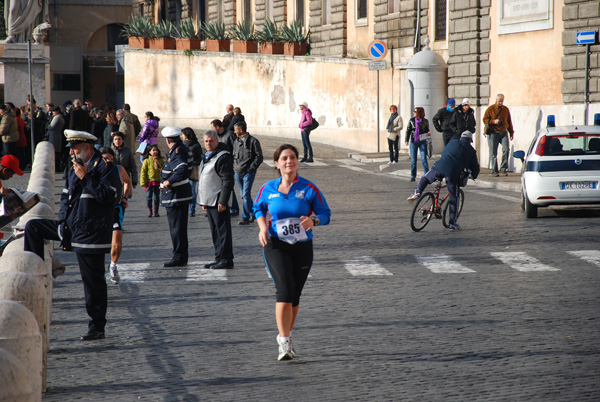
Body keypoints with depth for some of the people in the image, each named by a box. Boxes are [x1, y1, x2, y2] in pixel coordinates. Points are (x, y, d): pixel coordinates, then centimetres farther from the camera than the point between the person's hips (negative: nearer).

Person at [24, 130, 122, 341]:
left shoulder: (105, 168, -9)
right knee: (32, 226, 9)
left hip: (91, 233, -8)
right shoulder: (75, 170, 16)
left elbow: (110, 195, -22)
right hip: (71, 228, 8)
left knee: (93, 280, -3)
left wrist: (86, 178, -21)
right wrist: (63, 222, 10)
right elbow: (66, 197, 24)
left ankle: (97, 327, 6)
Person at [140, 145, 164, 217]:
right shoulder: (147, 161, -4)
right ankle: (149, 211, 12)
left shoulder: (161, 161, 3)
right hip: (149, 181, -2)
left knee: (157, 197, 7)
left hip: (158, 181, 2)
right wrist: (143, 182, -7)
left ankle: (156, 211, 17)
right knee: (149, 197, 0)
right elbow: (143, 172, -3)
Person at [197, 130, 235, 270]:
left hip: (218, 201, -10)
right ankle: (219, 258, 19)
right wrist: (203, 202, 23)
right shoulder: (206, 157, 17)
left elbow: (227, 181, -18)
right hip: (209, 201, 10)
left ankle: (226, 259, -4)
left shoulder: (223, 157, -13)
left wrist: (223, 201, -22)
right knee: (215, 231, 13)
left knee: (222, 231, -7)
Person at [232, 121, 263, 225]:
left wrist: (251, 168, -12)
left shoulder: (253, 141, -6)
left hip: (248, 172, -7)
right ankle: (253, 214, 25)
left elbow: (259, 157, -5)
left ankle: (245, 217, -10)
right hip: (238, 173, 7)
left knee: (246, 195, -12)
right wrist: (235, 167, 9)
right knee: (244, 195, 12)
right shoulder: (236, 142, 13)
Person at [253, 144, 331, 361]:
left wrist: (313, 220, -20)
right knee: (284, 290, -18)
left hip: (302, 247, 2)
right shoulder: (268, 188, 2)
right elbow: (258, 208, 19)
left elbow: (325, 213, 2)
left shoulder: (309, 188, -2)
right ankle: (284, 342, -16)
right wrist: (263, 228, 0)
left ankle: (285, 336, 32)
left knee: (295, 295, 11)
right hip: (276, 245, -1)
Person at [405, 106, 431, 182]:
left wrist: (428, 133, -8)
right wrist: (406, 140, -3)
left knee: (424, 159, -8)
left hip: (422, 142, -2)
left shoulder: (425, 121, 3)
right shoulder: (411, 120, 5)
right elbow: (408, 130, 6)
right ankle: (413, 176, 14)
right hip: (413, 142, 2)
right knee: (413, 160, 4)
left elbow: (427, 130, 14)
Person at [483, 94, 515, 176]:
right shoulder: (490, 109, 2)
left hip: (504, 132, 3)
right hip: (493, 133, -3)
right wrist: (493, 121, -15)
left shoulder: (506, 109, 12)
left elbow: (509, 121, 20)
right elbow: (485, 120, 1)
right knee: (493, 153, -1)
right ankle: (494, 171, 6)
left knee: (506, 149, -13)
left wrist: (511, 132, 18)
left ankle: (503, 169, -5)